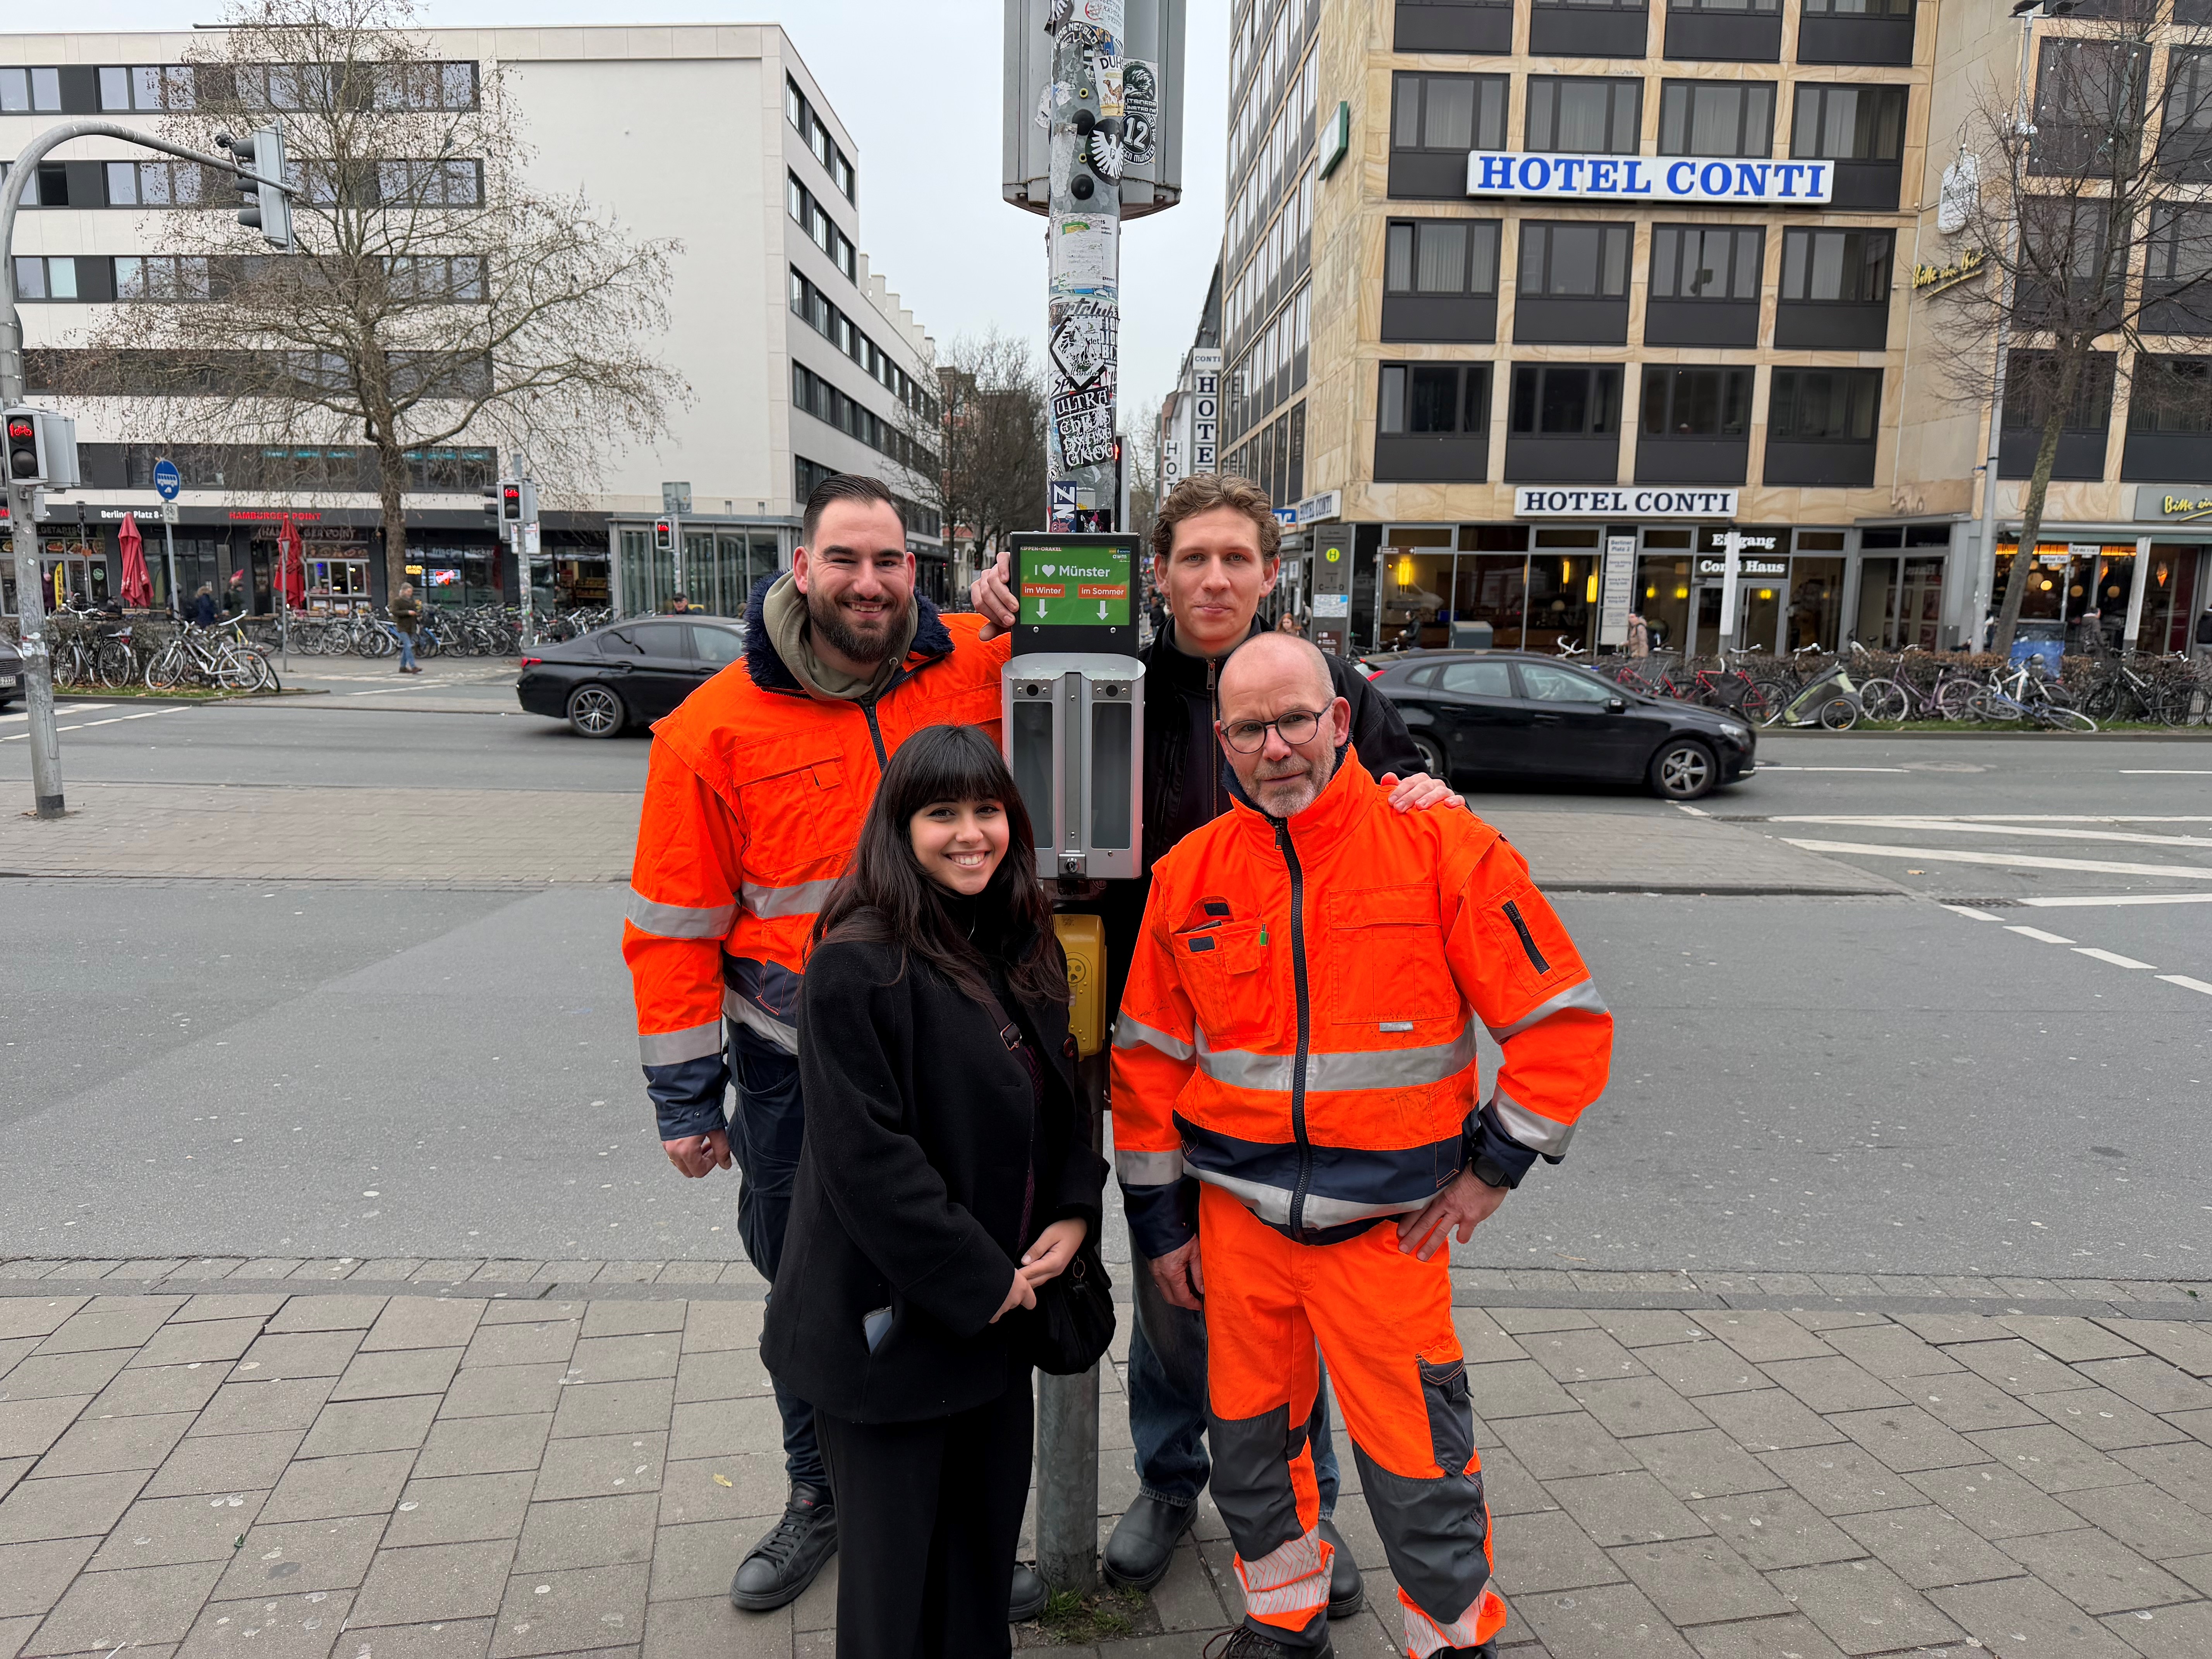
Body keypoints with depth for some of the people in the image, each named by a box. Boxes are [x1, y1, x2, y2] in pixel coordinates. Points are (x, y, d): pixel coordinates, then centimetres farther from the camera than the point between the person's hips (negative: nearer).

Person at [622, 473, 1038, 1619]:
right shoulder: (719, 726, -8)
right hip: (798, 1072, 0)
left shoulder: (980, 672, -7)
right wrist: (686, 1096, -3)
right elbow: (676, 923, -5)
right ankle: (821, 1497, 44)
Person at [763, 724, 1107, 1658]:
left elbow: (1064, 1094, 14)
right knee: (896, 1579, 10)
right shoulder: (856, 966, -20)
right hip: (890, 1324, -7)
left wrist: (1075, 1211, -1)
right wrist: (978, 1281, -16)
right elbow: (864, 1158, -22)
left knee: (989, 1545, 21)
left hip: (1002, 1300, 7)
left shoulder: (1025, 950, 5)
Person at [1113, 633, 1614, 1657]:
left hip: (1389, 1225, -3)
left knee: (1415, 1465, 6)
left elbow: (1563, 1019, -5)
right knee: (1249, 1442, 18)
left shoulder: (1437, 846, -10)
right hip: (1236, 1217, 4)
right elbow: (1149, 1060, 8)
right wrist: (1159, 1219, 10)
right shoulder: (1190, 874, 0)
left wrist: (1495, 1165, -3)